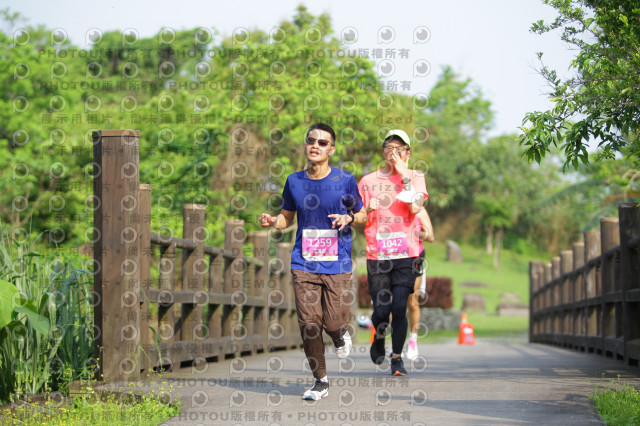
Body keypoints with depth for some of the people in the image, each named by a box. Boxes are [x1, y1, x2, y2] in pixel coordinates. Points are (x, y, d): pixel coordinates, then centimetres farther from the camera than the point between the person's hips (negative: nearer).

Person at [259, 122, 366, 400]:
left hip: (337, 264, -2)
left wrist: (349, 217, -14)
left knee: (334, 323, -9)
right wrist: (273, 222, -5)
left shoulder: (345, 181, -2)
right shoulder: (294, 181, 5)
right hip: (304, 263, 2)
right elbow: (288, 216, 17)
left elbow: (362, 215, 9)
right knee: (308, 323, -5)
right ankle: (321, 381, 12)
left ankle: (341, 336, 31)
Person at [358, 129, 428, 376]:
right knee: (381, 311, -1)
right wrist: (368, 210, -10)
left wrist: (404, 174, -10)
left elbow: (415, 207, -11)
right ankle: (378, 339, 32)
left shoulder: (415, 177, 7)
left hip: (406, 255, -1)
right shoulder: (368, 181, 9)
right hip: (377, 255, 1)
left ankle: (397, 358, 8)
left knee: (399, 308, -9)